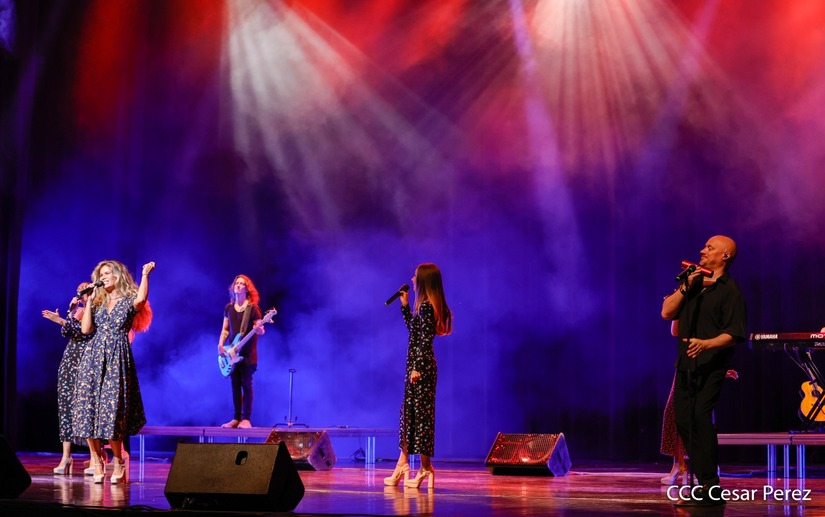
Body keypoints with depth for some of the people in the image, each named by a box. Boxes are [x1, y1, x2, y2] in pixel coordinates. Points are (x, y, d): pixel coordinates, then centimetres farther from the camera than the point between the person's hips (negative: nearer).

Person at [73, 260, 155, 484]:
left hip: (117, 358, -5)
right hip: (94, 356, 5)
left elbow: (141, 299, -20)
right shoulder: (98, 303, 19)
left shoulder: (129, 300, 5)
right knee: (89, 406, -5)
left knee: (112, 408, -10)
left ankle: (118, 462, 0)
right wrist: (89, 302, 9)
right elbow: (85, 329, 8)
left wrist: (145, 274, -13)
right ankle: (97, 462, -2)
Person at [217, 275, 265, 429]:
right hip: (232, 352, 5)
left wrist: (258, 330, -30)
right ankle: (236, 418, 10)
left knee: (246, 384, -5)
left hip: (248, 352, -5)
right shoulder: (229, 308, 10)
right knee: (235, 385, 5)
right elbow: (225, 330, 14)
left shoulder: (253, 308, -5)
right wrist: (220, 344, -2)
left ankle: (246, 419, -2)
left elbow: (260, 331, -7)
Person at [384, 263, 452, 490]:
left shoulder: (426, 306, -15)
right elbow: (413, 330, 25)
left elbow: (426, 339, -20)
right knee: (409, 412, 12)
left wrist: (418, 367, -22)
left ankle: (425, 468, -2)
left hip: (421, 366, -10)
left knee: (420, 413, -6)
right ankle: (402, 465, 17)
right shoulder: (425, 306, 14)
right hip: (417, 365, 10)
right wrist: (405, 306, 24)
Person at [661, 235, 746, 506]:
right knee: (683, 420, 5)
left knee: (700, 419, -16)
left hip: (711, 365, -7)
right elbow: (667, 312, 9)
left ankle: (711, 490, -12)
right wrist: (686, 286, -2)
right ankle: (703, 482, 15)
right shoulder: (694, 282, 17)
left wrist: (705, 344, -28)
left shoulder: (730, 290, -5)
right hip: (686, 364, 7)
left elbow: (734, 334, -13)